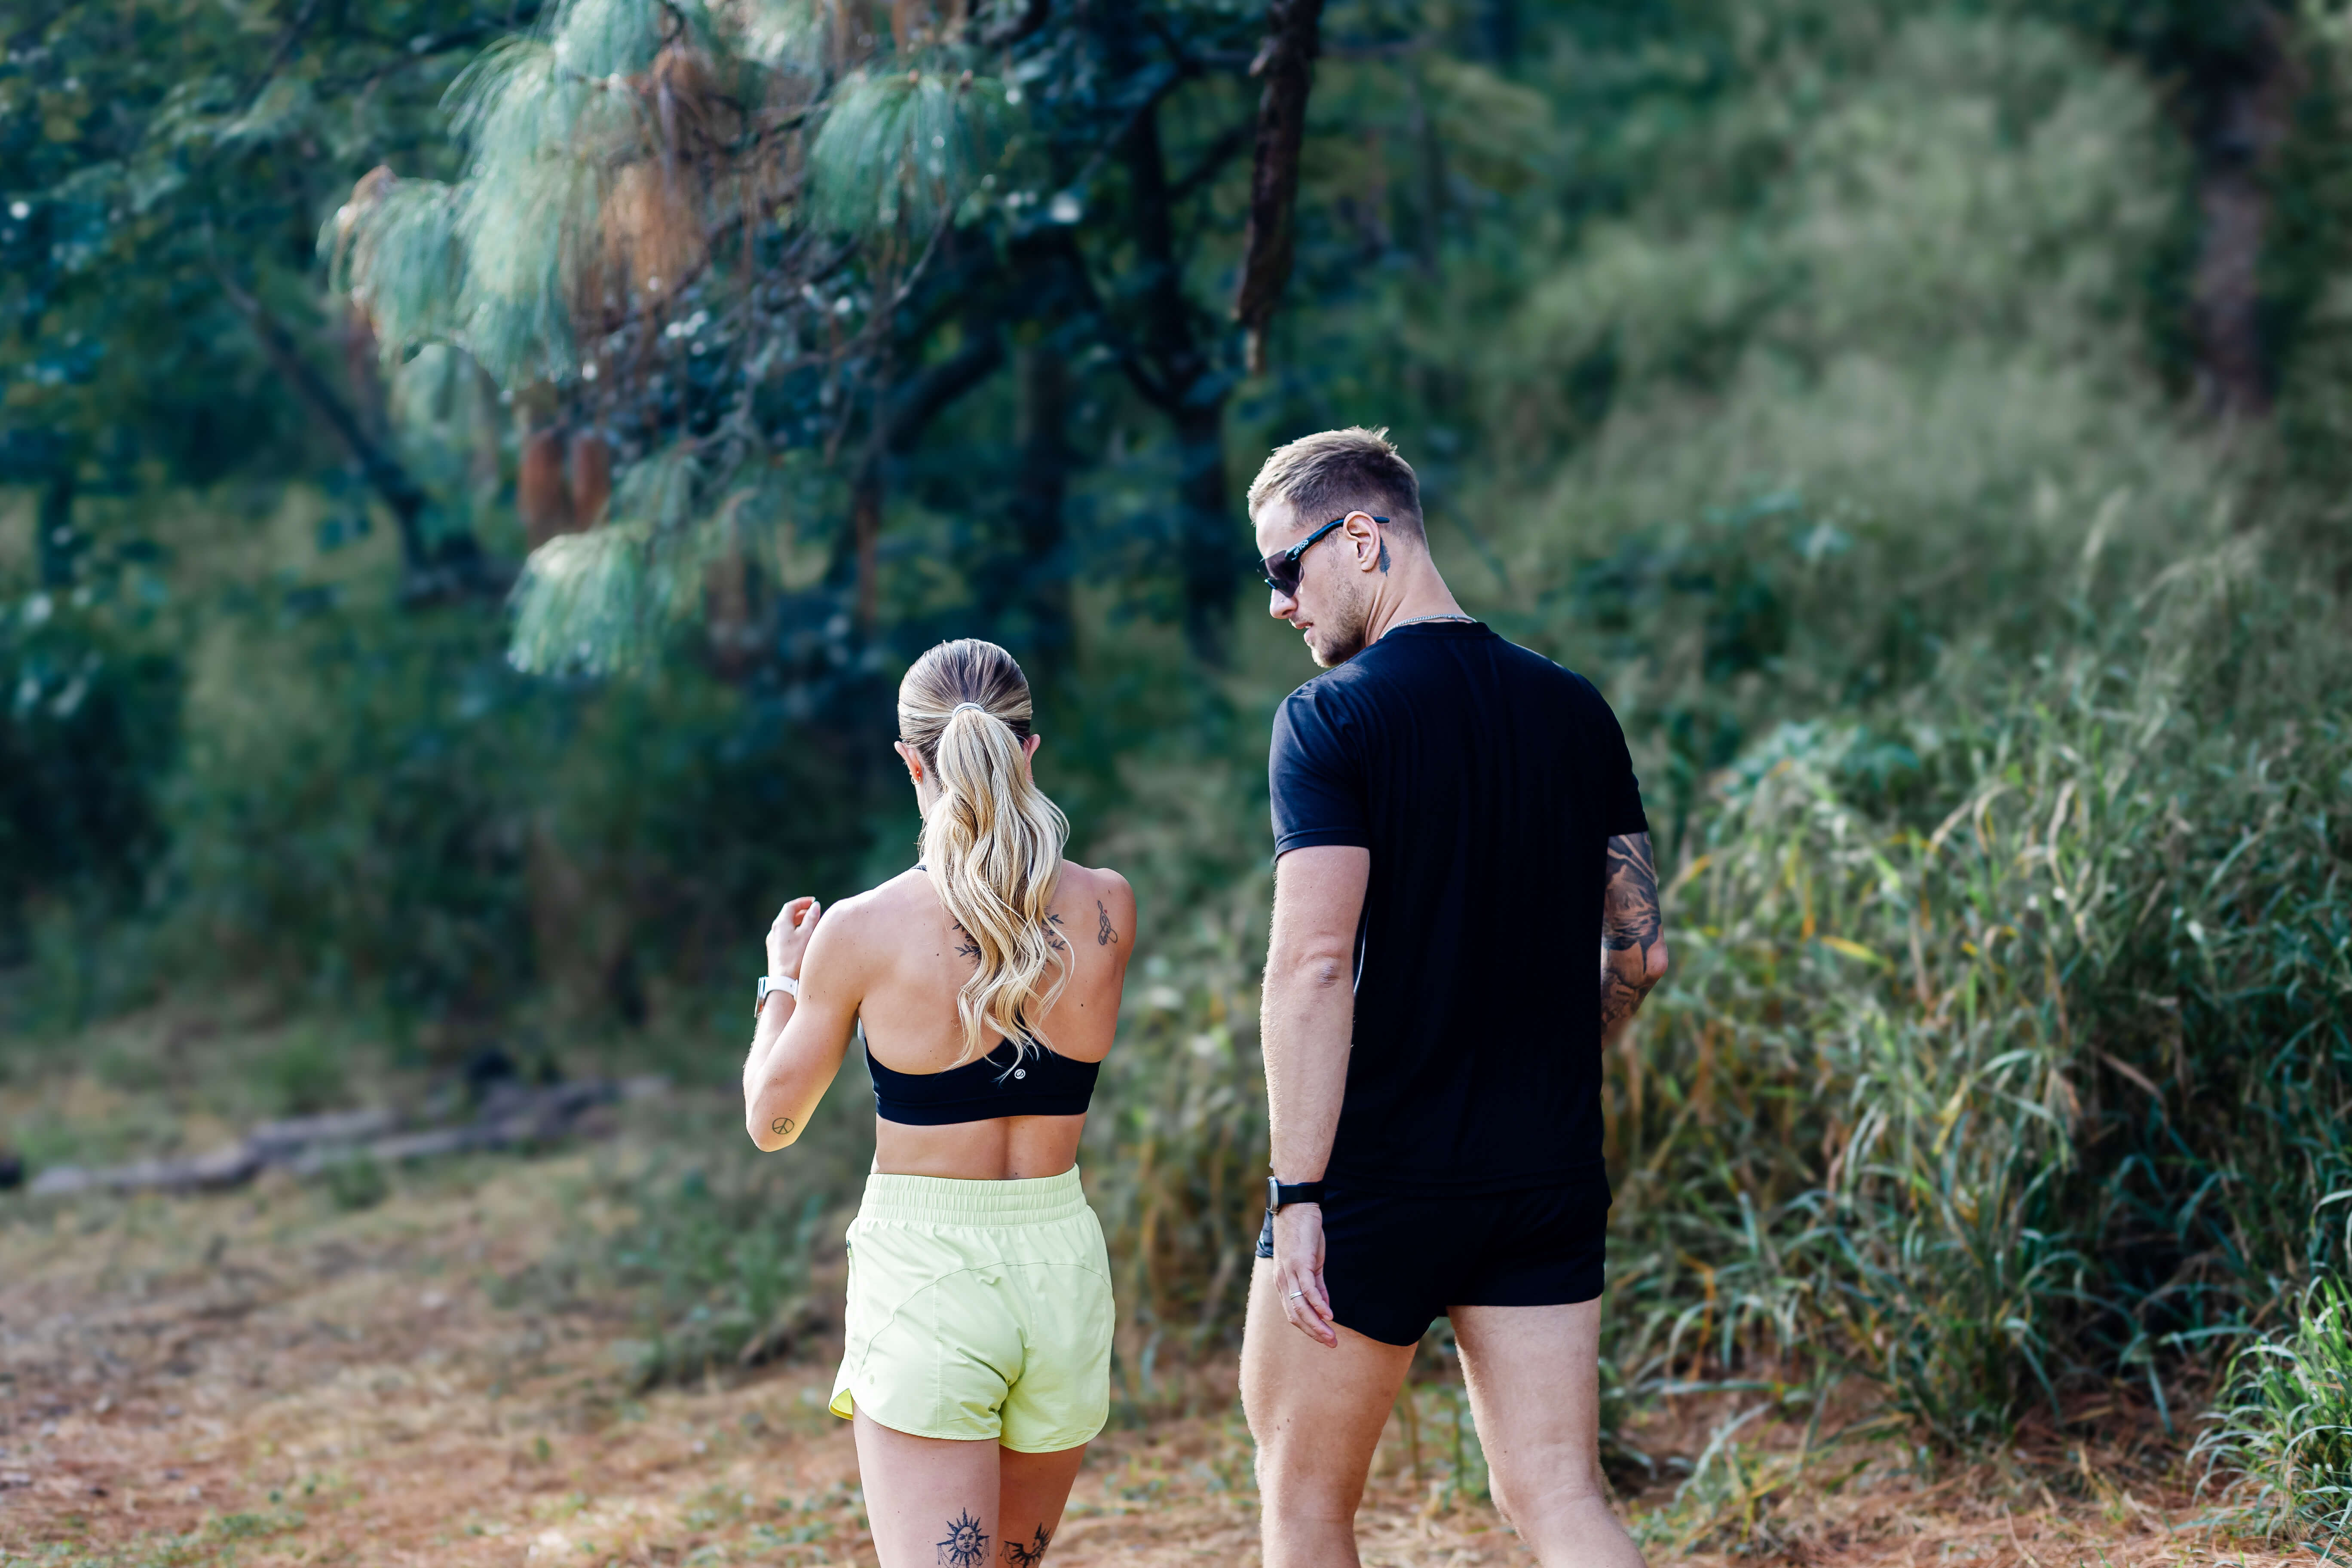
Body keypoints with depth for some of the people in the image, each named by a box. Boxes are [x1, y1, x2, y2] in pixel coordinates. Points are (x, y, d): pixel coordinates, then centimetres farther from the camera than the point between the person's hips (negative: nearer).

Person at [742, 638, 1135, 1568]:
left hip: (924, 1277, -4)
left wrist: (783, 983, 18)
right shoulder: (1108, 911, -3)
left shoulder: (863, 934, -11)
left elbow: (772, 1122, 1)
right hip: (1061, 1262, 4)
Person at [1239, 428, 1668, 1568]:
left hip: (1378, 1175, -5)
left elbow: (1314, 963, -18)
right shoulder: (1575, 712, 8)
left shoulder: (1331, 717, -10)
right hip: (1553, 1176, 5)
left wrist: (1296, 1193, -17)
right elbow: (1640, 951, 11)